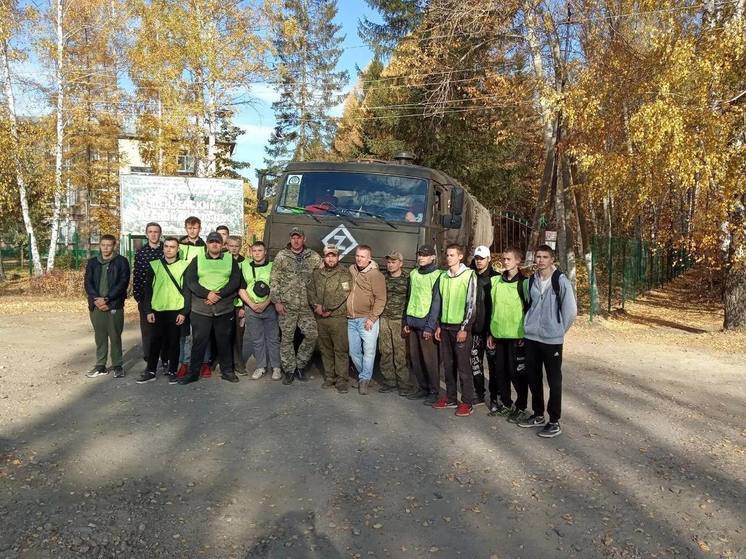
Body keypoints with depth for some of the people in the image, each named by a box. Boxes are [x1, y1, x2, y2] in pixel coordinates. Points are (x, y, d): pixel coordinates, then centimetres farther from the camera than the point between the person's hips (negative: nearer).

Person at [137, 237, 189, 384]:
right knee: (155, 341, 7)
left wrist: (184, 312, -7)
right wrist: (148, 311, -1)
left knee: (174, 342, 6)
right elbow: (148, 289, 5)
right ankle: (150, 371, 17)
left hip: (176, 311, -1)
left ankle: (172, 371, 17)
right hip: (157, 311, 2)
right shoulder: (154, 265, 5)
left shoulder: (184, 266, -1)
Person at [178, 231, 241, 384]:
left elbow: (235, 281, -3)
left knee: (224, 341, 8)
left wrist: (219, 294, -15)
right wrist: (207, 294, -16)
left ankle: (227, 371, 20)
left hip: (224, 309, 0)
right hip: (200, 309, 0)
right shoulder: (197, 259, 7)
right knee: (199, 341, 4)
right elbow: (190, 280, -3)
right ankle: (193, 372, 15)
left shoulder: (230, 260, 7)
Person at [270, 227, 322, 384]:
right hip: (286, 306, -2)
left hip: (306, 306, 2)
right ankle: (289, 370, 17)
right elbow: (274, 281, -1)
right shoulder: (281, 256, 0)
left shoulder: (313, 257, 4)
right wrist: (277, 301, -7)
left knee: (312, 334, -2)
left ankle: (300, 364, 18)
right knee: (286, 339, 4)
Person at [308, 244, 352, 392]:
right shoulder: (317, 273, 14)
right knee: (325, 349, 12)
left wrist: (329, 311, -13)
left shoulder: (345, 273, -3)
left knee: (340, 350, -3)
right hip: (320, 318, 5)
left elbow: (343, 296, -12)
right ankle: (329, 377, 23)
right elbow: (311, 290, 12)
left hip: (338, 318, -5)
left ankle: (342, 380, 2)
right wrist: (316, 305, -5)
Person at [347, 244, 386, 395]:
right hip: (351, 320, 6)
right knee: (354, 351, 11)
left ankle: (364, 379, 4)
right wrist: (345, 313, 13)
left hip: (367, 319, -6)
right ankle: (365, 375, 27)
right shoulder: (351, 270, 9)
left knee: (369, 351, -6)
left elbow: (380, 299, -11)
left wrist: (372, 318, -15)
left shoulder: (375, 275, -8)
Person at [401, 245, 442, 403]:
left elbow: (436, 302, -11)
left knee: (430, 359, -2)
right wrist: (406, 322, 13)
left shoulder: (437, 275, -7)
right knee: (415, 358, 10)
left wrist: (430, 326, -15)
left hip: (426, 324, -6)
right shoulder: (413, 274, 13)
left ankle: (434, 391, 10)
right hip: (412, 323, 6)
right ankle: (422, 387, 23)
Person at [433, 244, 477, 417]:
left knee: (463, 366, -1)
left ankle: (467, 402, 6)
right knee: (448, 365, 11)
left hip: (460, 327, -6)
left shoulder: (469, 275, -7)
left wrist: (464, 328, -14)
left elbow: (471, 303, -10)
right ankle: (451, 398, 22)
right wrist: (439, 326, 13)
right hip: (445, 326, 6)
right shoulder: (443, 277, 11)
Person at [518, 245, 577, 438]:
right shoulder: (530, 282, 5)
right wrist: (529, 325, 12)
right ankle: (538, 415, 28)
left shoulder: (561, 282, -11)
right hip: (531, 337, 5)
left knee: (554, 381, 3)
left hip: (552, 339, -5)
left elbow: (571, 310, -8)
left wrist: (559, 330, -1)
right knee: (534, 378, 13)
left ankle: (554, 422, 12)